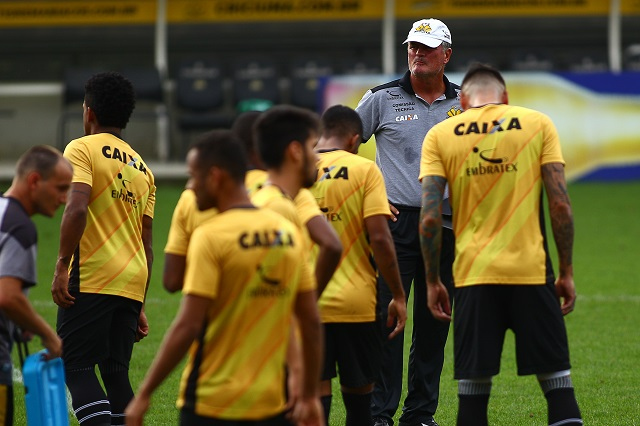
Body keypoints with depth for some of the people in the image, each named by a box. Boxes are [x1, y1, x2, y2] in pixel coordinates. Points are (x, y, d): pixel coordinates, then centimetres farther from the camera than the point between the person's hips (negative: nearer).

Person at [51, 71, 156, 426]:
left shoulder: (82, 149, -2)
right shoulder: (142, 168, 20)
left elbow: (77, 208, -18)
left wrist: (62, 266, -16)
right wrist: (139, 307, 23)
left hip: (91, 280, -7)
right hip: (132, 285, 7)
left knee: (75, 366, -6)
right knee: (115, 371, 10)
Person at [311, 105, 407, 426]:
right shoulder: (364, 170, -4)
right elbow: (379, 237, -11)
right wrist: (398, 295, -3)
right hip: (354, 301, -1)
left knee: (315, 390, 3)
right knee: (358, 388, 14)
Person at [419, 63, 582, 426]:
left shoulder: (440, 136, 5)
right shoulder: (538, 124, 4)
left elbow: (430, 217, -2)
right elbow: (561, 205, -2)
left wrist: (432, 281, 6)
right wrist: (567, 272, 5)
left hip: (474, 274, 1)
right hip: (532, 271, -1)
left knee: (473, 384, 4)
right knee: (557, 376, 4)